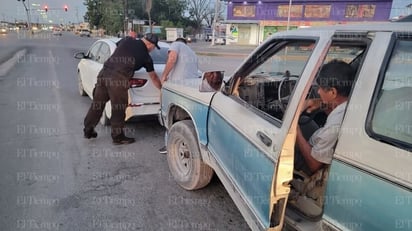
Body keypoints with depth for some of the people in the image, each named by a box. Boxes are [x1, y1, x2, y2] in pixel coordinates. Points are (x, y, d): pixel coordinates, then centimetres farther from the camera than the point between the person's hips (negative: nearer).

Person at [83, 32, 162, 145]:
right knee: (118, 109, 7)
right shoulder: (146, 56, 5)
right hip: (118, 80, -6)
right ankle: (118, 137, 19)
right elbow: (153, 77, 14)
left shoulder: (126, 40, 12)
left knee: (97, 104, 16)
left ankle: (88, 131, 31)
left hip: (103, 73, 6)